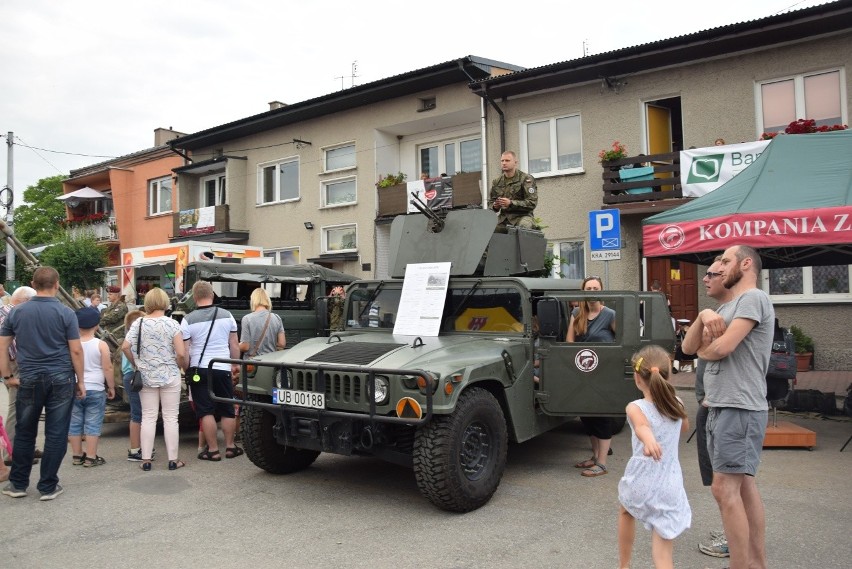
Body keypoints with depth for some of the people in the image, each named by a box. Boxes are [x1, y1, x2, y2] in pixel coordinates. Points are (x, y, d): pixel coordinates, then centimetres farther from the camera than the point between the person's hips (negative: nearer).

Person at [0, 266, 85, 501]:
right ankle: (48, 486, 11)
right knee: (56, 434, 5)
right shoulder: (65, 313, -7)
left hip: (29, 380, 3)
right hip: (61, 380, -2)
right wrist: (80, 380, 1)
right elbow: (76, 351, -8)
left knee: (24, 433, 16)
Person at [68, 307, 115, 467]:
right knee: (93, 424, 2)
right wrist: (111, 387, 3)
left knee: (75, 423, 13)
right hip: (95, 390, -3)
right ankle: (91, 457, 3)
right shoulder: (101, 345, -9)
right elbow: (107, 368, -8)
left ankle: (77, 456, 20)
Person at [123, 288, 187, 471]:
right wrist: (184, 366, 5)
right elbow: (181, 353, -13)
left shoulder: (138, 323, 0)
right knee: (170, 418, 4)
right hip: (169, 377, -2)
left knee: (148, 418, 9)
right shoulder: (172, 324, -9)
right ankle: (173, 459, 9)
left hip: (146, 377, 3)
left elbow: (125, 347, -5)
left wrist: (137, 363, 9)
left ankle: (146, 460, 12)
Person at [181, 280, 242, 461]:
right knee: (227, 410, 12)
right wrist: (236, 364, 17)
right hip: (223, 369, 2)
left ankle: (213, 450, 6)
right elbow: (234, 345, 5)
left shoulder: (188, 320, -7)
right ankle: (230, 447, 19)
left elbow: (184, 350, -7)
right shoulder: (227, 316, 0)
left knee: (206, 412, 4)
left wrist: (187, 369, 6)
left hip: (199, 369, -2)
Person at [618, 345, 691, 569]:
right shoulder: (677, 404, 3)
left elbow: (642, 427, -36)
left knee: (626, 510, 33)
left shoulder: (635, 408, -11)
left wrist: (648, 440, -55)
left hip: (640, 484, -2)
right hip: (670, 489, 2)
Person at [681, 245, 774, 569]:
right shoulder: (725, 308, 19)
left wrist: (703, 349, 3)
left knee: (725, 489, -9)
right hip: (720, 407, 9)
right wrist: (703, 316, -7)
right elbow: (687, 347, 10)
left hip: (740, 409, -9)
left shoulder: (753, 298, -10)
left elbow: (721, 348, -20)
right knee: (743, 486, 12)